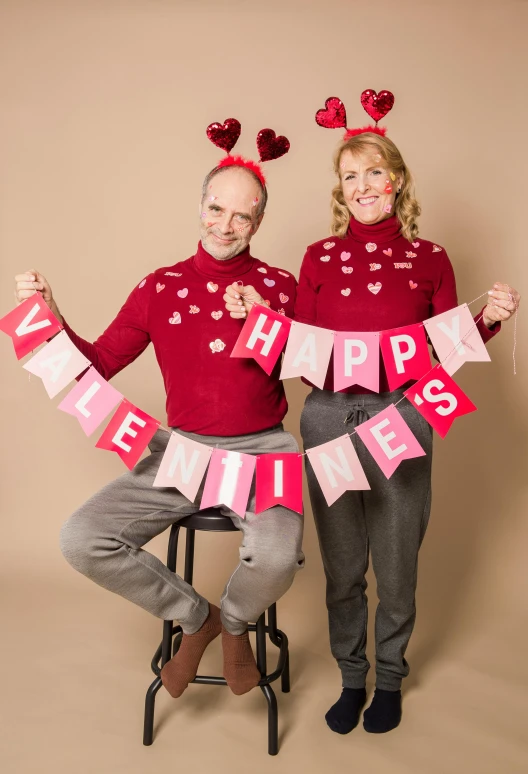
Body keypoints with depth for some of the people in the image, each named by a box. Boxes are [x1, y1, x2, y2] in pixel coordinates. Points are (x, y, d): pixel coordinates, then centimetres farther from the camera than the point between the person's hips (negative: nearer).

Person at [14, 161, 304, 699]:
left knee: (276, 556, -31)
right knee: (82, 540, -14)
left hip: (260, 451, -2)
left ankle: (234, 622, 11)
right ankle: (195, 616, 12)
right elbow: (99, 365, 6)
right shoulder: (161, 286, 7)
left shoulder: (279, 287, 4)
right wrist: (52, 319, -8)